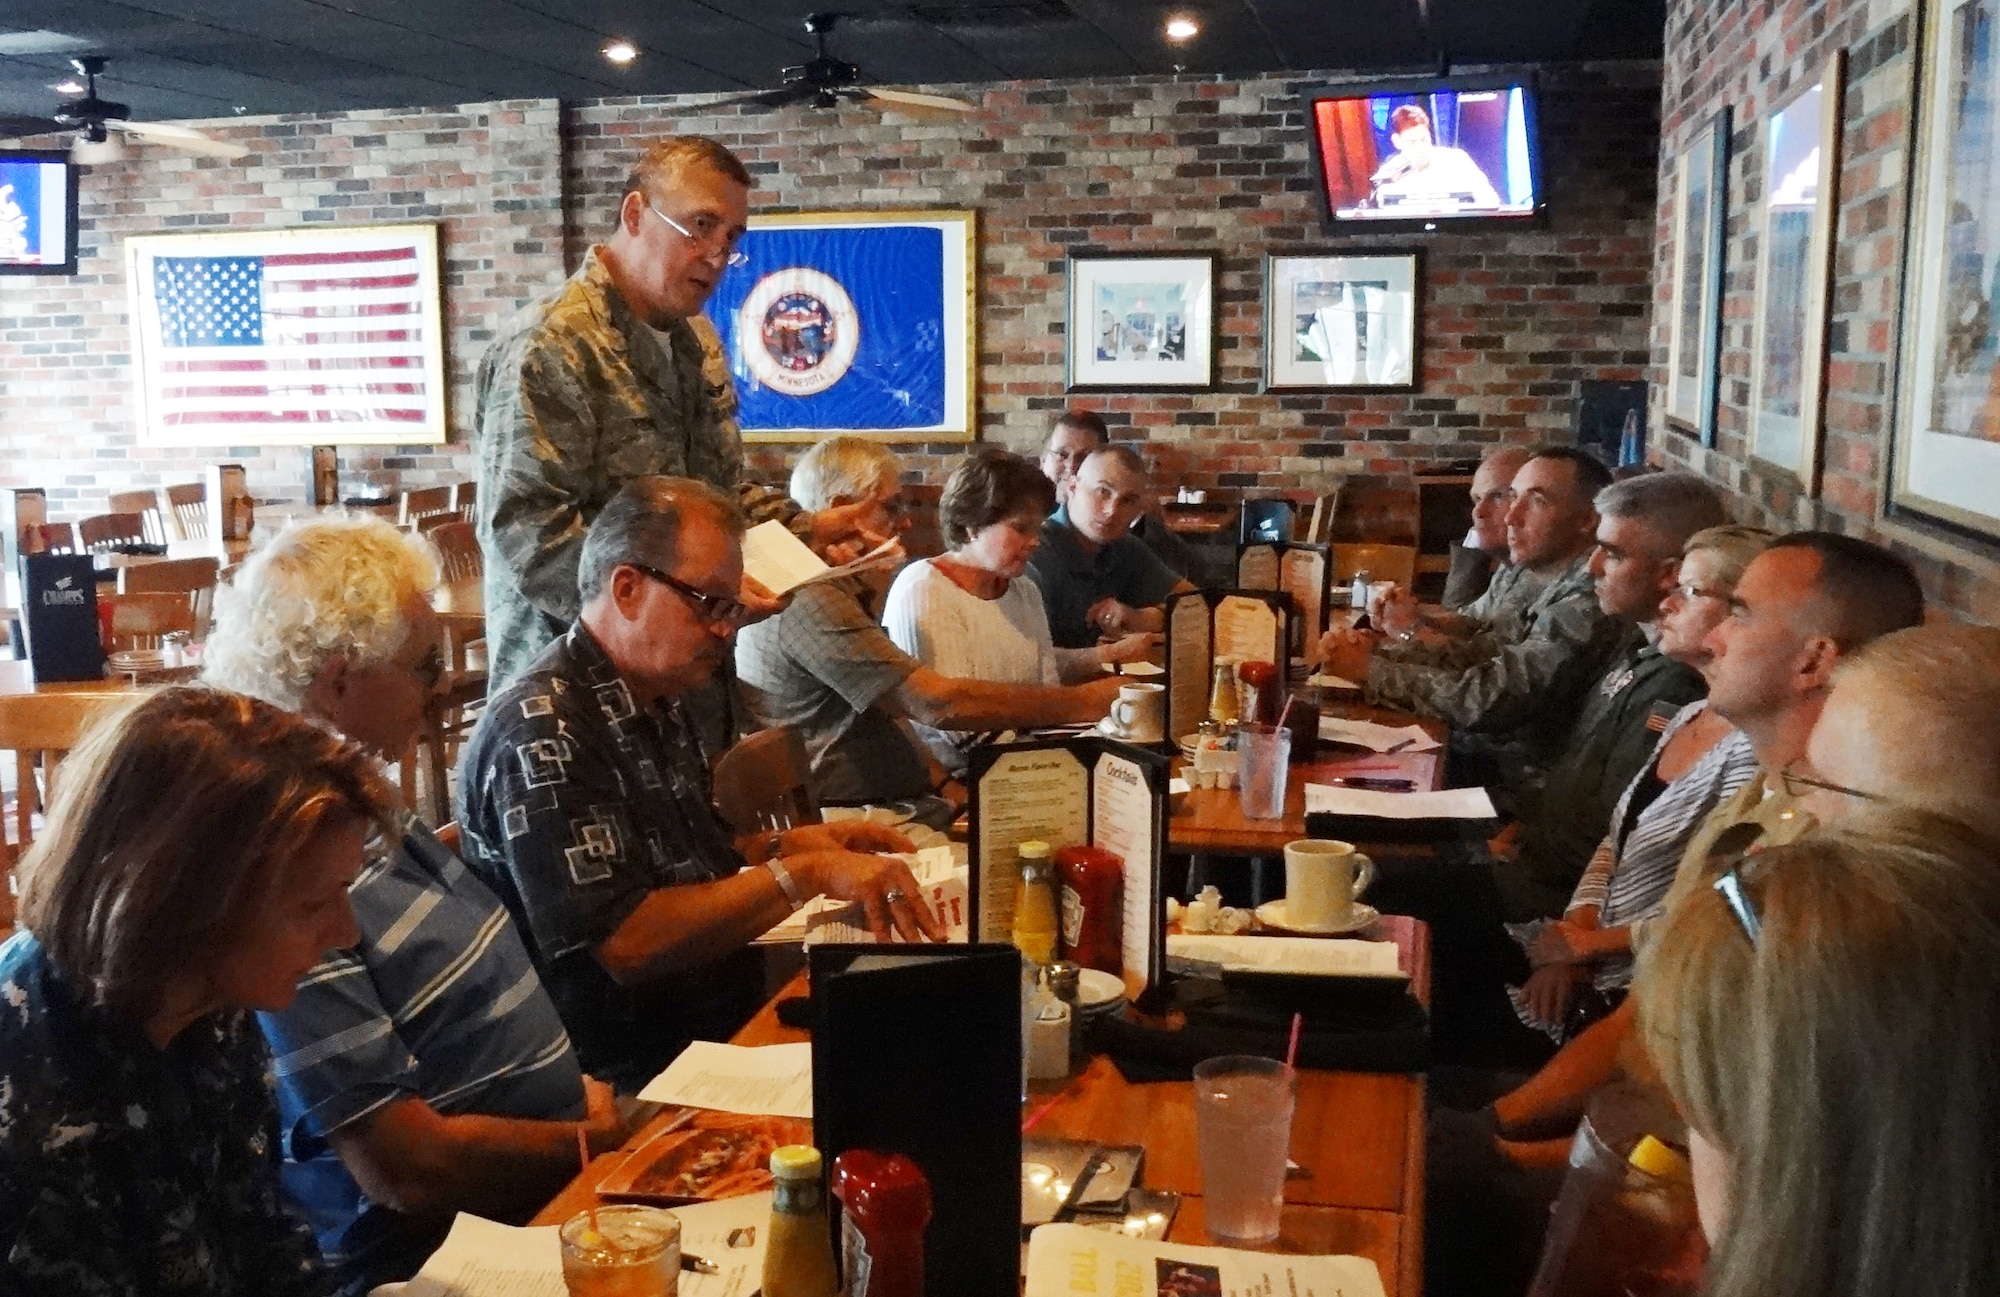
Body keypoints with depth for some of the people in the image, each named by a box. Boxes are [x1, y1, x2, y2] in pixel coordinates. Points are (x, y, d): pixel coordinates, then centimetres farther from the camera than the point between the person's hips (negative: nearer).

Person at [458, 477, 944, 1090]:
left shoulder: (656, 704, 12)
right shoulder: (541, 729, -18)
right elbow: (628, 943, -25)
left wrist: (788, 844, 9)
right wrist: (807, 874, -23)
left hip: (722, 1028, 9)